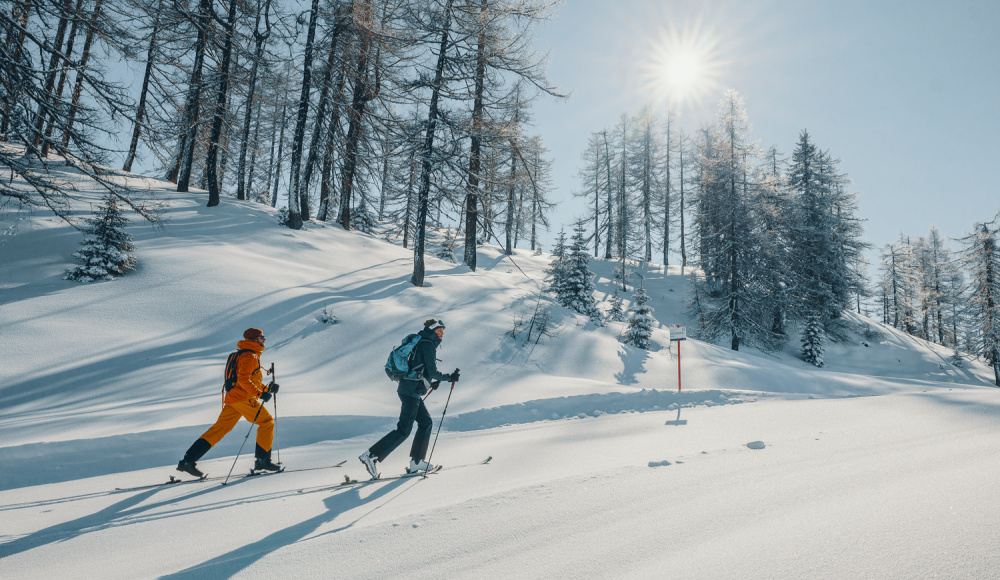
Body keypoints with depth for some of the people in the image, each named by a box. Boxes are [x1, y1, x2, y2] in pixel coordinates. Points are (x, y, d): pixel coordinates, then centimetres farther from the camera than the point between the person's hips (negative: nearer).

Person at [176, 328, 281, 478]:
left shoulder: (248, 355, 24)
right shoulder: (250, 356, -10)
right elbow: (243, 380, -21)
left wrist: (267, 388, 20)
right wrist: (260, 394, -22)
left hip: (232, 398, 10)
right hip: (243, 398, -10)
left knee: (219, 428, 7)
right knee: (267, 421, 0)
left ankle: (188, 460, 3)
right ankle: (262, 460, 1)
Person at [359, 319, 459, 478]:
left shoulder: (420, 343, 20)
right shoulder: (428, 344, -9)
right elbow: (432, 371, -14)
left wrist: (431, 381, 22)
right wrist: (449, 377, -3)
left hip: (406, 388, 10)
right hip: (411, 391, -10)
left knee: (426, 422, 13)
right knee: (404, 430, -9)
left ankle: (416, 462, 14)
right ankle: (371, 455, -11)